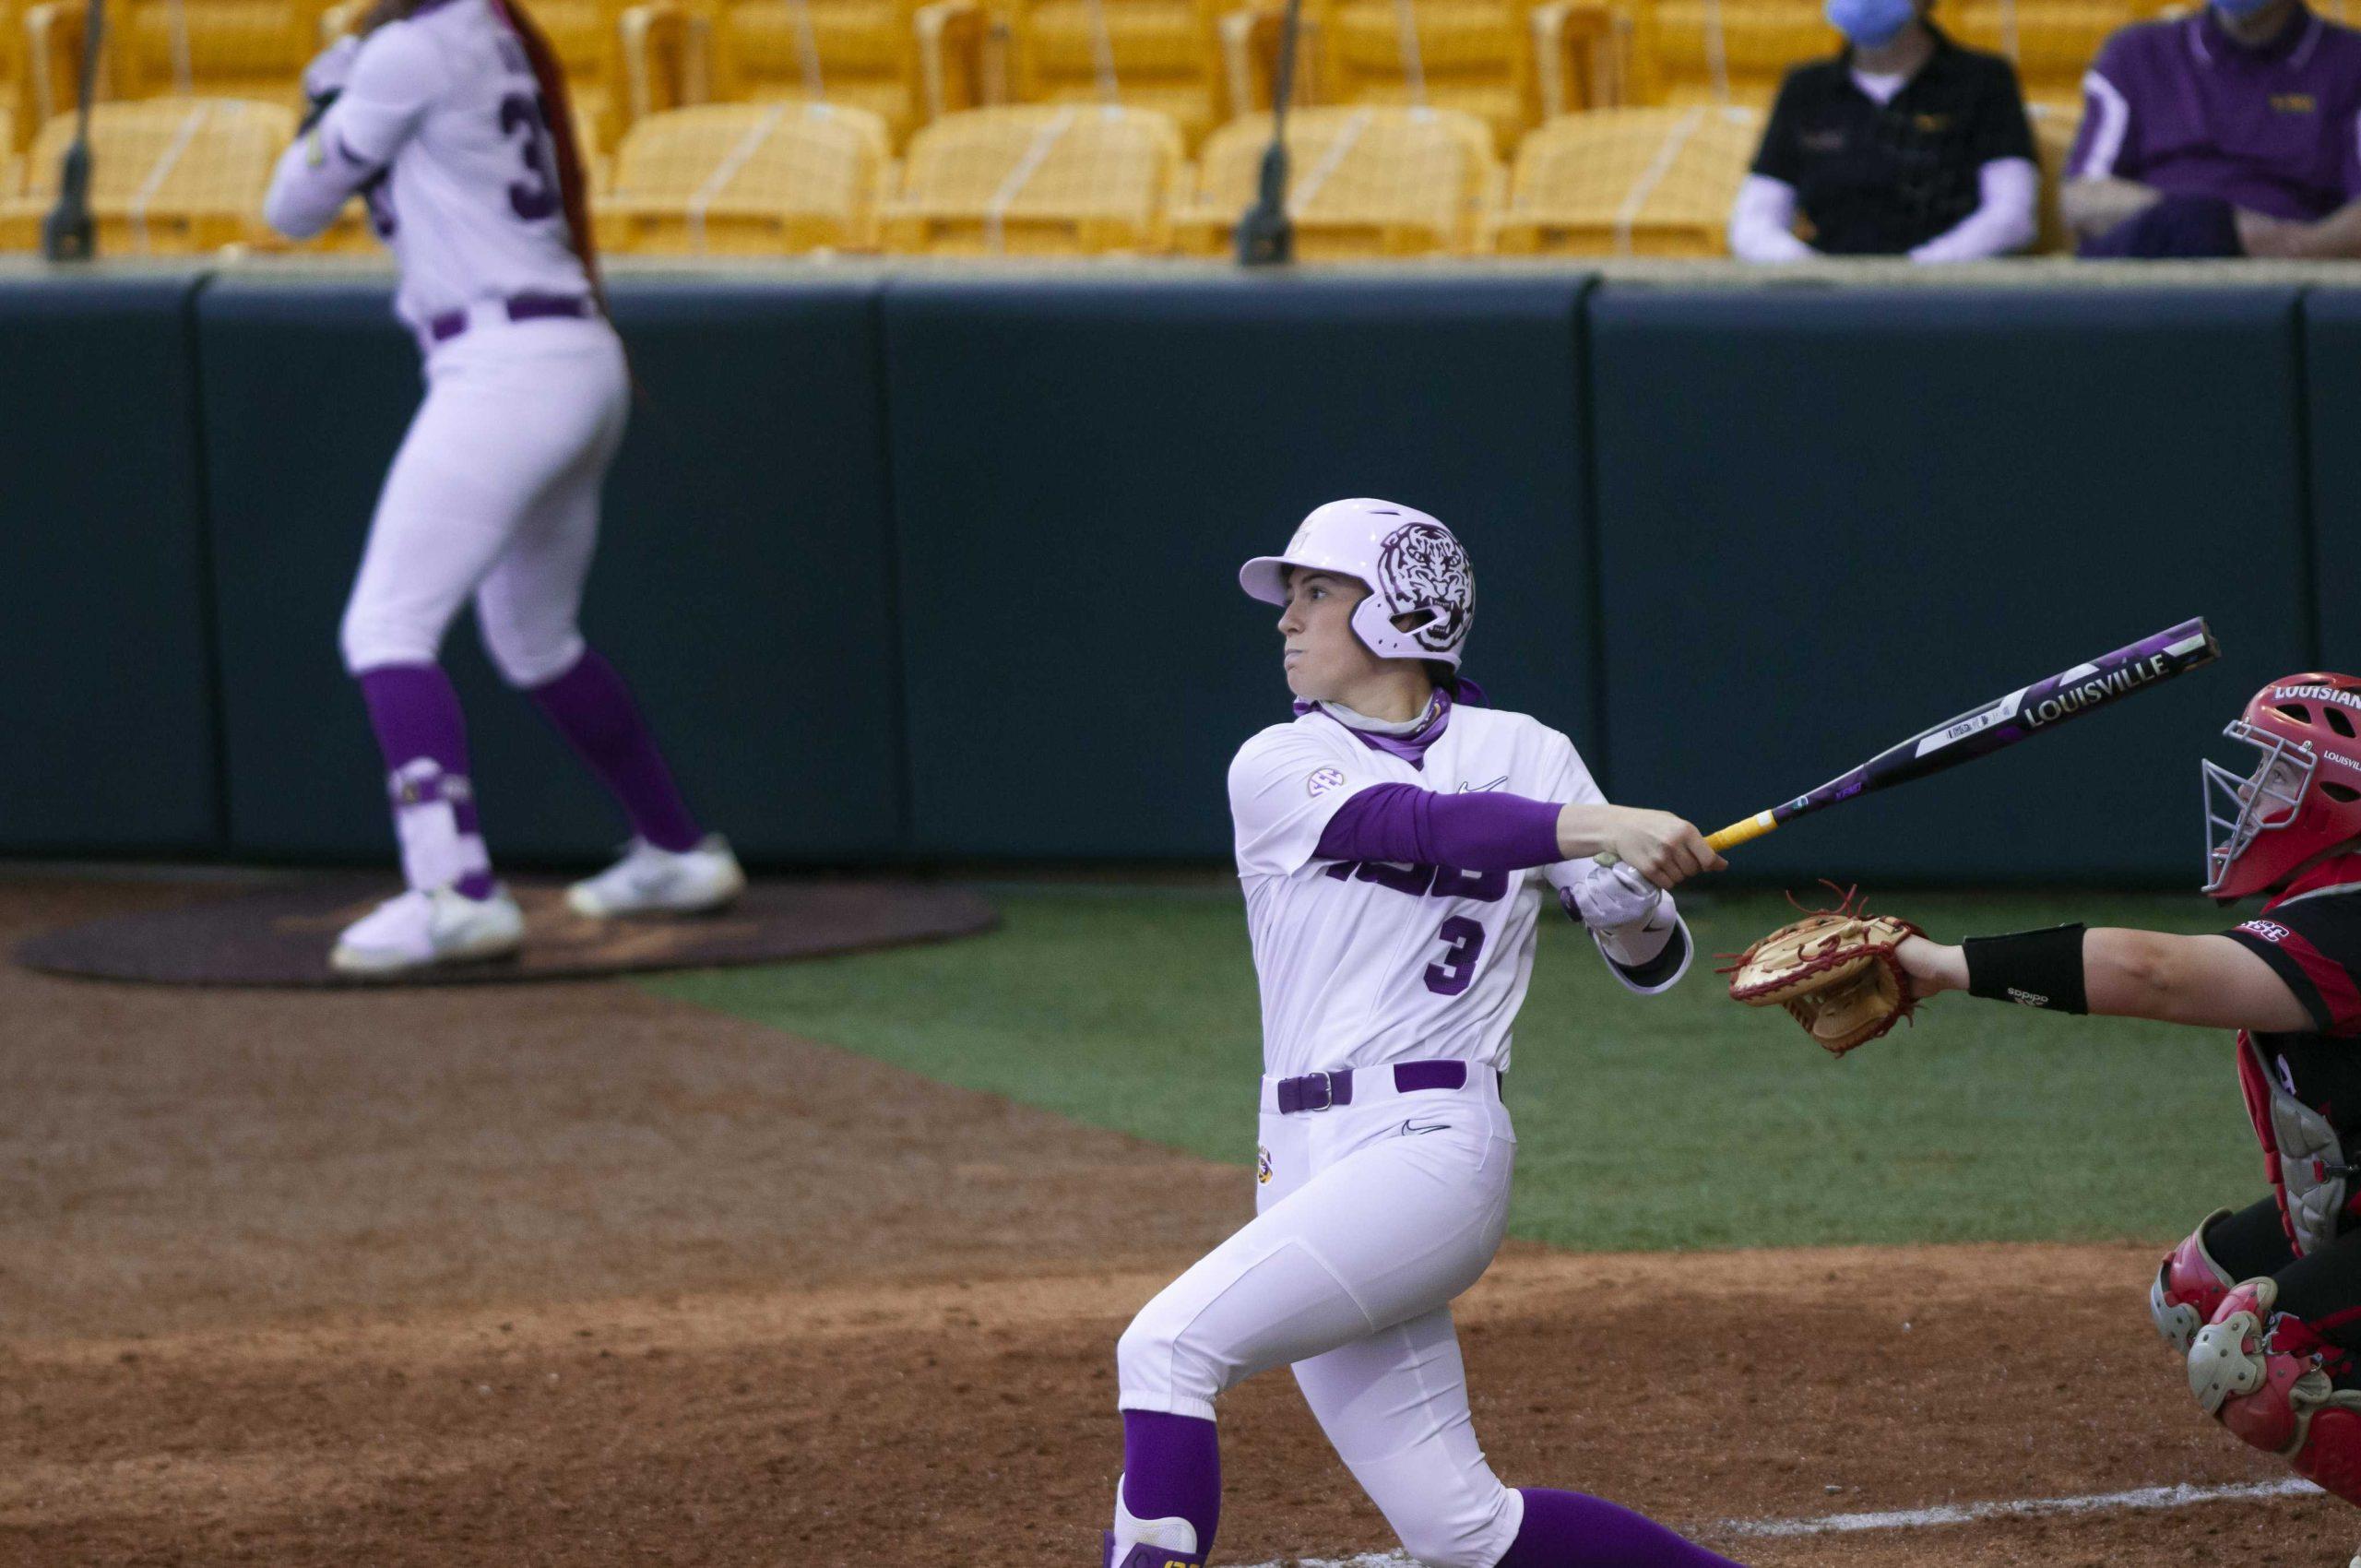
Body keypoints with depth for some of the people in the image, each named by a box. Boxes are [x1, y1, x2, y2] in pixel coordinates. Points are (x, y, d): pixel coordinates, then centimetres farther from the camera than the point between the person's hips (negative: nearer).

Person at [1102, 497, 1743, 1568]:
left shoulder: (1519, 753, 7)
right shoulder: (1277, 767, 9)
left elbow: (1649, 960, 6)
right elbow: (1418, 823, -11)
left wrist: (1638, 912, -19)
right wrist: (1594, 826, -28)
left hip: (1429, 1146, -4)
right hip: (1306, 1166, 4)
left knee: (1169, 1345, -24)